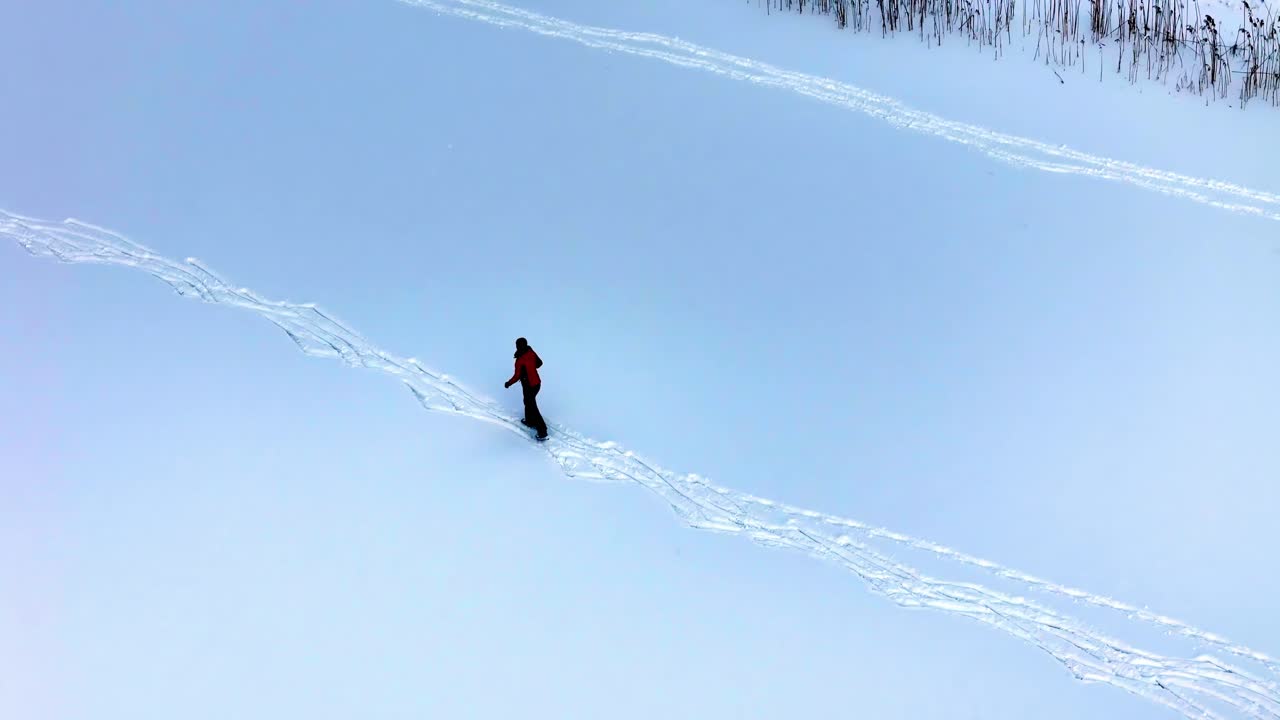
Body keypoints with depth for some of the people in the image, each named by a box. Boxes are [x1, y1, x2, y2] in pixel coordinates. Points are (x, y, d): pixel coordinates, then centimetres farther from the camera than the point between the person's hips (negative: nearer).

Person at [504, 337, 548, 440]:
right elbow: (539, 363, 11)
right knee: (528, 402, 29)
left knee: (533, 408, 4)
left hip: (529, 387, -8)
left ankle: (542, 432, 7)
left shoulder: (520, 360, -27)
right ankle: (530, 421, 48)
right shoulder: (531, 353, -6)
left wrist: (508, 383, -3)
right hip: (537, 383, 8)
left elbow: (517, 376, -20)